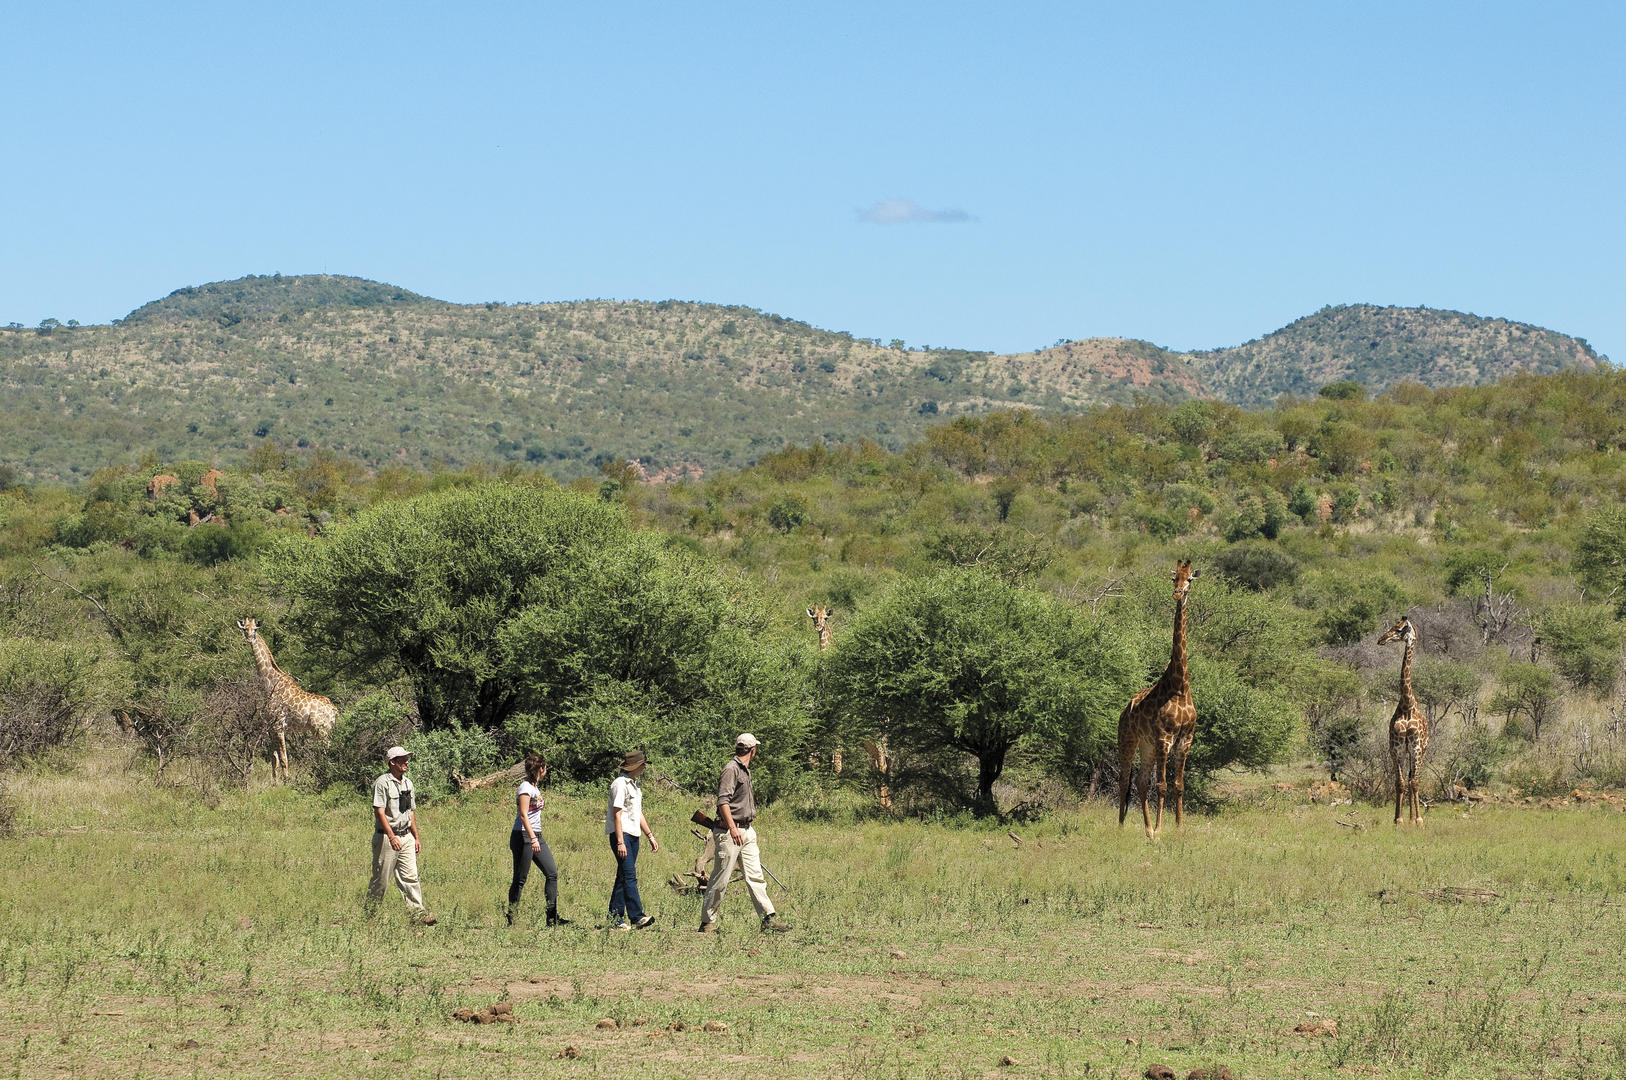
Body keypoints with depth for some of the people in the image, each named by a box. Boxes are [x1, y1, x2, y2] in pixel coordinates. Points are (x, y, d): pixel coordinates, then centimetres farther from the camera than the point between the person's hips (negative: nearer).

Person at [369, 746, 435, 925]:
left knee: (410, 876, 1)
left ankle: (418, 912, -2)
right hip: (386, 836, -6)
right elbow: (379, 811, -18)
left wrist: (416, 837, 16)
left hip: (406, 836, 7)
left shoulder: (408, 782, 13)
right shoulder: (382, 783, -11)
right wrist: (392, 837, -26)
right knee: (381, 878, 1)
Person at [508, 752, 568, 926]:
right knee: (520, 879, -4)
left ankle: (552, 918, 6)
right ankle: (511, 920, 3)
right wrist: (532, 838, -26)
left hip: (536, 836, 10)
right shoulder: (526, 787, -12)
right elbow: (523, 814, -20)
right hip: (523, 835, -10)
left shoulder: (535, 787, 15)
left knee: (552, 873, 5)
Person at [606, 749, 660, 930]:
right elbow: (617, 814, -15)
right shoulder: (620, 784, -11)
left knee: (623, 877, 9)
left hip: (633, 836, 10)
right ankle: (637, 917, -24)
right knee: (629, 876, -16)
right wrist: (620, 842, -20)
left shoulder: (634, 785, 19)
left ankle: (616, 918, 11)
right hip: (621, 834, -10)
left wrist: (650, 836, 24)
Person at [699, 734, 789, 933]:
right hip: (729, 832, -9)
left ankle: (769, 919, 5)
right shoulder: (731, 769, -13)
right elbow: (723, 801, -22)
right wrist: (732, 828, -29)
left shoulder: (745, 770, 17)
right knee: (720, 879, -4)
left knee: (755, 876, 6)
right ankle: (707, 922, 2)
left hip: (746, 832, 9)